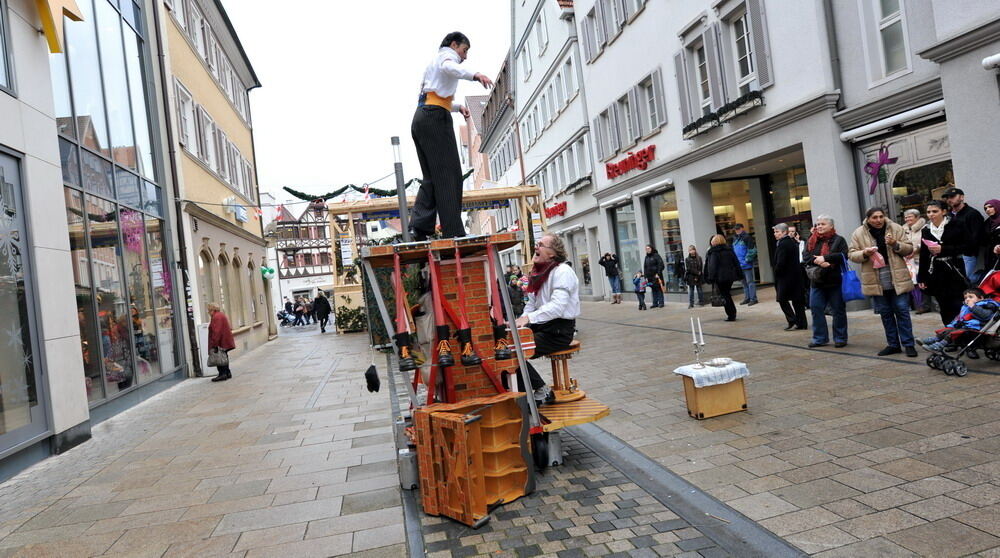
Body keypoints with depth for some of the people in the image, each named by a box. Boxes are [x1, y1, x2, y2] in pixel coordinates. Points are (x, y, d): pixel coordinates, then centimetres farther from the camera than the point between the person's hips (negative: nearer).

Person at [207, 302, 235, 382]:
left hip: (220, 342, -11)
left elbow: (216, 332, -22)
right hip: (225, 342, 11)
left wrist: (214, 344, -23)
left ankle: (222, 374, -9)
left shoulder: (216, 317, -16)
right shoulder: (221, 315, 18)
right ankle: (227, 373, 19)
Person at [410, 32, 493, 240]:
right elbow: (449, 68, -21)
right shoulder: (447, 55, 6)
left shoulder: (435, 61, 34)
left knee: (432, 177, 5)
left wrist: (457, 107, 27)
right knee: (448, 175, -13)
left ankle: (419, 228, -8)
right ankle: (454, 232, -17)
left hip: (420, 119, 9)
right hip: (435, 117, -9)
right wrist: (474, 75, -34)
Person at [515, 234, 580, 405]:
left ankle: (542, 391, -2)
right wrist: (521, 321, -3)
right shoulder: (539, 273, 14)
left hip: (560, 331, -9)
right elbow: (531, 303, 15)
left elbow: (558, 306, -27)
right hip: (542, 326, 9)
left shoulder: (563, 271, -14)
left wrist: (529, 318, -33)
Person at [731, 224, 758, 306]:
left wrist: (747, 260, -16)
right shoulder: (735, 238, 12)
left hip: (746, 264, -8)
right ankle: (747, 298, 24)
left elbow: (752, 250, -15)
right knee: (744, 282, 15)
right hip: (739, 265, 8)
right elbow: (733, 250, 23)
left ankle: (753, 299, 1)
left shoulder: (747, 237, -11)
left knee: (750, 281, -4)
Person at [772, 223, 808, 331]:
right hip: (796, 275, 9)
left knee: (782, 299, 0)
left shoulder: (782, 244, -15)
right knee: (797, 300, 10)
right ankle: (802, 323, 13)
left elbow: (780, 263, -20)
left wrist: (776, 274, -6)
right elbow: (796, 260, 17)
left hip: (785, 276, -9)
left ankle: (793, 321, -4)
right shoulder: (793, 242, 13)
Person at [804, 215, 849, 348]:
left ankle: (840, 338, 17)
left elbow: (843, 255, -14)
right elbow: (806, 256, -1)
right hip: (817, 281, 4)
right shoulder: (812, 241, 10)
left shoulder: (838, 240, -1)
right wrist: (818, 261, -18)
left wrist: (825, 258, -19)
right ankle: (820, 338, 13)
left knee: (838, 311, 6)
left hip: (835, 281, -4)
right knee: (816, 309, 3)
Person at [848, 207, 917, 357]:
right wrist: (864, 253, -18)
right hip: (875, 281, 1)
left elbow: (909, 249, 3)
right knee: (885, 313, 10)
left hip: (897, 279, -1)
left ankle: (908, 344, 11)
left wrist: (896, 244, -16)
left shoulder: (896, 229, 0)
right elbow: (851, 254, 1)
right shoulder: (858, 234, 0)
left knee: (902, 311, 1)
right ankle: (893, 344, 20)